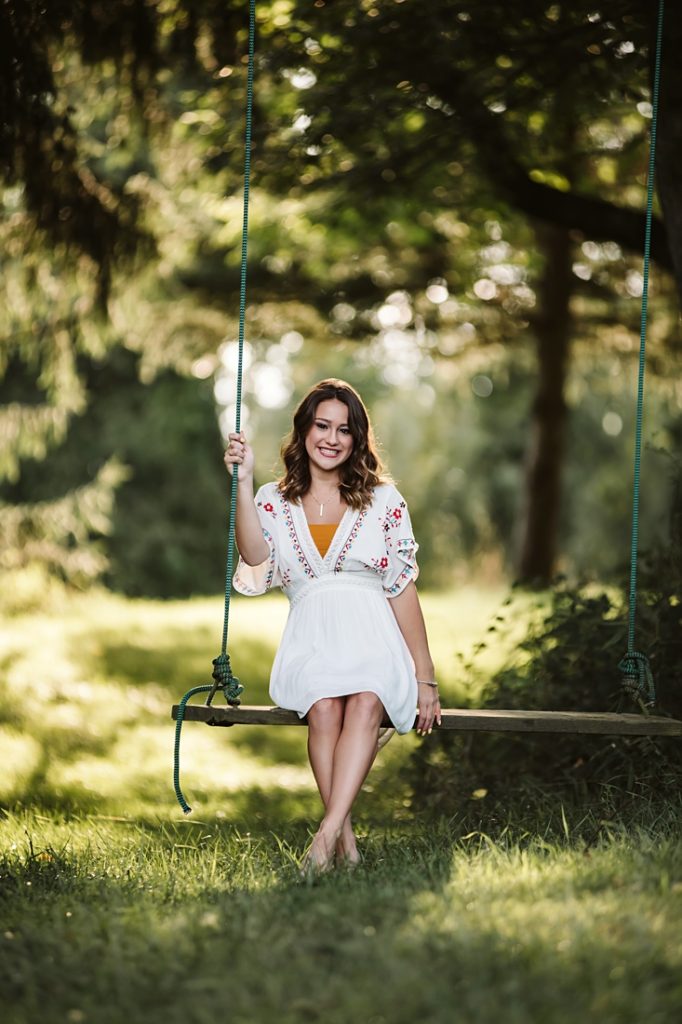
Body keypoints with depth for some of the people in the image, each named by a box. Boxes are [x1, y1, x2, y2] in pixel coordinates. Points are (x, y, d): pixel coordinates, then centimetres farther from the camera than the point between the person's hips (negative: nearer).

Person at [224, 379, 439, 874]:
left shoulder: (384, 500, 11)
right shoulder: (274, 500, 13)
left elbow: (404, 591, 7)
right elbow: (255, 558, -8)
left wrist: (425, 678, 2)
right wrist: (243, 482, -12)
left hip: (372, 638, -1)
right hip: (310, 642, 1)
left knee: (366, 701, -34)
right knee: (325, 707, -32)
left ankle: (328, 833, -45)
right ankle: (346, 840, -35)